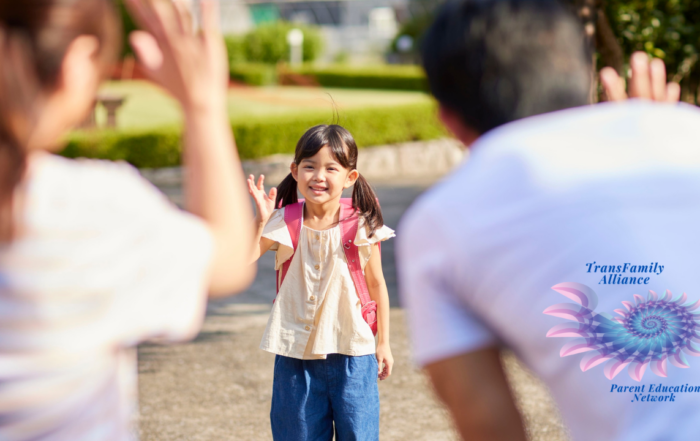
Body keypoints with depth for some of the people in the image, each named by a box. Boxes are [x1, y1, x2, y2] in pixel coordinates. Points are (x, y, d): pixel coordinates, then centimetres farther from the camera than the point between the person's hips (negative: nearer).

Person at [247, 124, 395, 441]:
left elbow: (376, 285, 3)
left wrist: (383, 343, 7)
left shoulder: (360, 226, -7)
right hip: (296, 352, 1)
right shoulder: (284, 224, -6)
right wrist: (259, 221, -31)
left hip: (352, 352, -1)